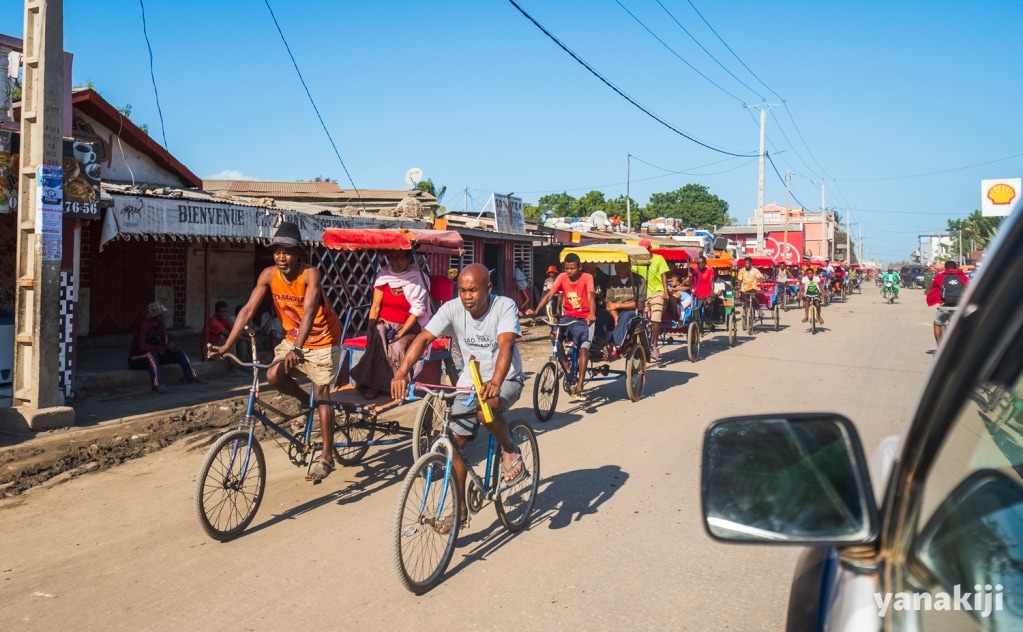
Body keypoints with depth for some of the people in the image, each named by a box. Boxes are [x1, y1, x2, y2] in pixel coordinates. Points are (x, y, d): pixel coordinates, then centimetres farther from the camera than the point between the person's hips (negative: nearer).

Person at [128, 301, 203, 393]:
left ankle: (192, 377, -12)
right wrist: (164, 348, -31)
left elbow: (166, 342, 9)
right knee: (152, 353, -39)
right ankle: (157, 385, -50)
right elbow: (142, 347, -32)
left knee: (178, 352, -1)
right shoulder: (144, 325, -22)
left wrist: (173, 346, -16)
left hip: (155, 357, 8)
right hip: (137, 359, -8)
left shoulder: (161, 326, 0)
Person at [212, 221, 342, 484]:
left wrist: (297, 349, -52)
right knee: (274, 376, -17)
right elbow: (248, 309, -16)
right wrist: (226, 345, -25)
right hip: (292, 338, 5)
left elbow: (309, 311, -39)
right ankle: (305, 401, 14)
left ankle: (327, 457, 2)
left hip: (322, 340, -5)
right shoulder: (269, 275, -13)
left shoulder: (310, 274, -26)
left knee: (322, 393, -6)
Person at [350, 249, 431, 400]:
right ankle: (372, 383, -21)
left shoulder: (416, 279, -7)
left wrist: (401, 333, -21)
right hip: (383, 323, 2)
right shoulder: (383, 275, 1)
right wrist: (370, 327, -16)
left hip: (407, 327, -2)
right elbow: (375, 306, 0)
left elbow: (417, 311, -12)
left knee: (397, 346, -33)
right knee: (377, 338, -31)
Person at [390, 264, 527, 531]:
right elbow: (423, 338, -23)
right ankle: (460, 508, 15)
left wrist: (495, 382, -53)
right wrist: (402, 372, -39)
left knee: (487, 408, -37)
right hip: (470, 382, 4)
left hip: (506, 380, -4)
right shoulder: (452, 309, -13)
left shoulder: (505, 307, -20)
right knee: (452, 442, -3)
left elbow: (506, 344, -35)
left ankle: (509, 450, -6)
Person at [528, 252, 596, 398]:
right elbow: (549, 294, -15)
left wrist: (592, 314, -49)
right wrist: (536, 311, -30)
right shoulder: (562, 277, -5)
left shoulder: (587, 278, -13)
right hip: (568, 316, 3)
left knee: (583, 348, -17)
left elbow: (591, 296, -29)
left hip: (583, 318, -3)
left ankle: (579, 386, -13)